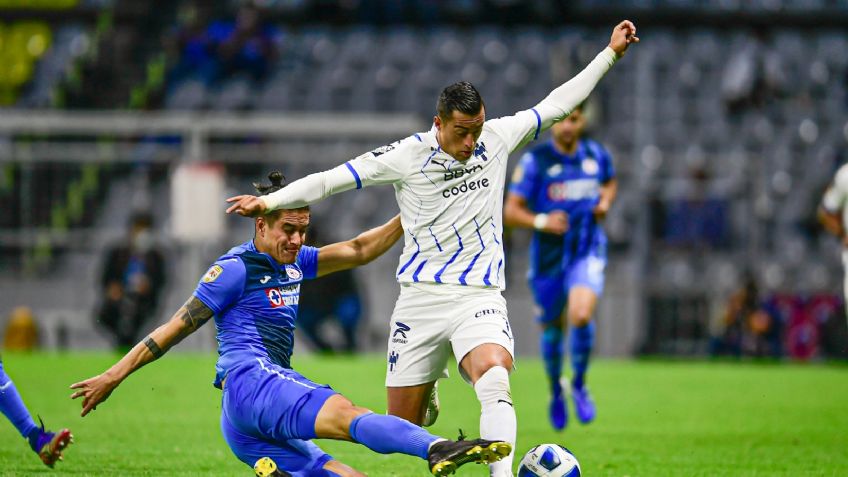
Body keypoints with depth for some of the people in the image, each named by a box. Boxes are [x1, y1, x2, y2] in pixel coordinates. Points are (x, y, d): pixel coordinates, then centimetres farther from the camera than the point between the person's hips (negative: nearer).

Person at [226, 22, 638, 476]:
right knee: (402, 430, 6)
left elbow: (555, 105, 14)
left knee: (494, 379, -32)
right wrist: (269, 201, -15)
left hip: (480, 298, 0)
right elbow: (332, 178, -6)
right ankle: (428, 398, 45)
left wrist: (610, 53, 15)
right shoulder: (408, 156, -6)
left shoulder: (497, 138, 3)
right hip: (421, 299, 0)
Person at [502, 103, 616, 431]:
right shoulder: (535, 161, -8)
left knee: (581, 315, -24)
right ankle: (556, 391, 39)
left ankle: (579, 385, 0)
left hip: (587, 252, 0)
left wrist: (605, 201, 4)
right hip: (549, 256, 0)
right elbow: (511, 212, -8)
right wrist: (541, 221, -25)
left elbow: (610, 182, 25)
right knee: (552, 329, 10)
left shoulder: (596, 154, 2)